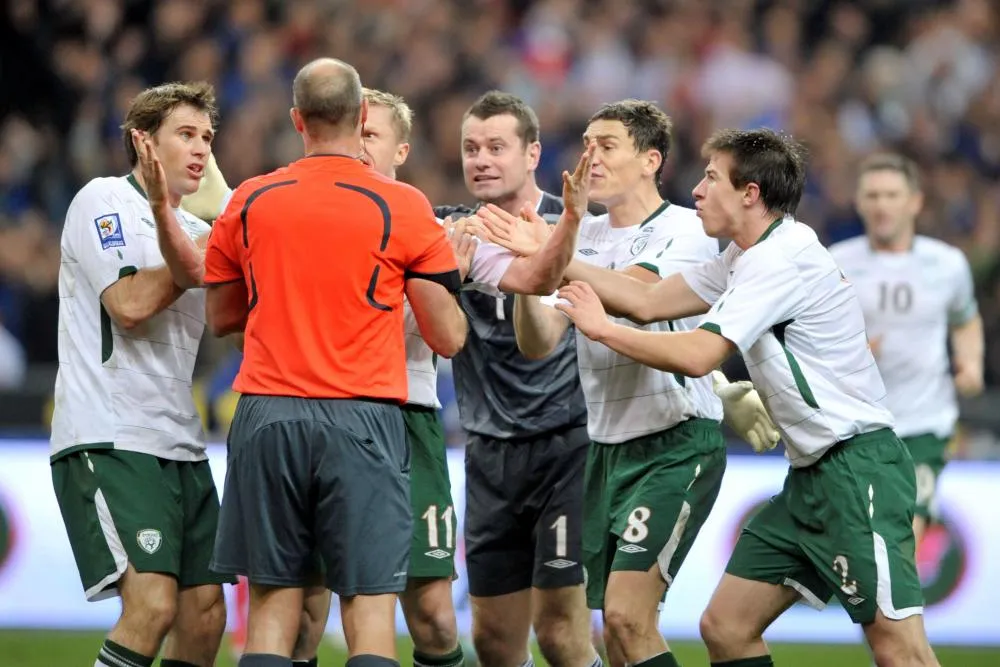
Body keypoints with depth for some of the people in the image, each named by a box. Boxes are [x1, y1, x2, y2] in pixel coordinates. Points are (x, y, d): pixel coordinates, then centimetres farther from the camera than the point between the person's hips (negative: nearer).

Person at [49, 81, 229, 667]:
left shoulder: (196, 232, 19)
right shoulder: (103, 201, -4)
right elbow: (128, 304, -16)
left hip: (180, 444, 8)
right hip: (108, 442, -8)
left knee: (205, 613, 3)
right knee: (152, 603, -21)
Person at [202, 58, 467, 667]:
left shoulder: (250, 202, 7)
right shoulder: (402, 207, -2)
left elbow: (221, 316, 19)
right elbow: (449, 338, 2)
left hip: (268, 412, 3)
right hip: (363, 415, -3)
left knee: (273, 603, 6)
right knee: (370, 607, -2)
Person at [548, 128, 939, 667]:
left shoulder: (781, 258, -15)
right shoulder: (748, 259, 15)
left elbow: (697, 357, -20)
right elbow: (648, 302, 17)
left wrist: (601, 328, -7)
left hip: (857, 470, -10)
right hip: (811, 476, 10)